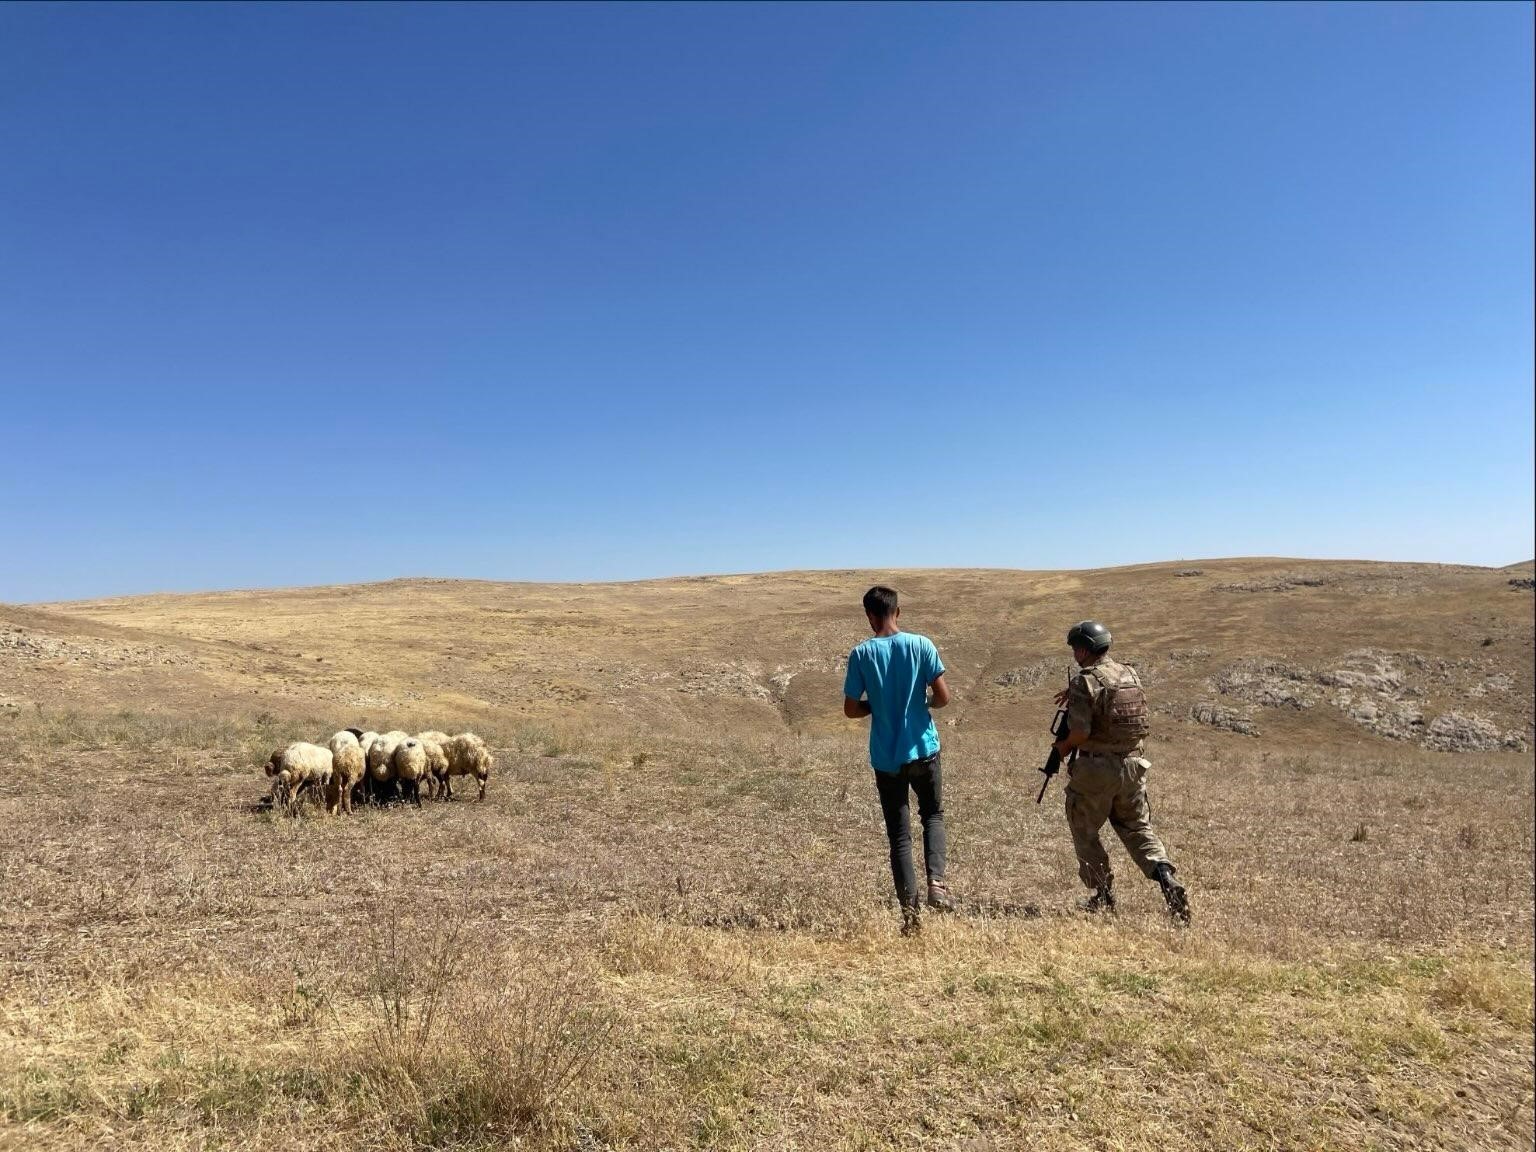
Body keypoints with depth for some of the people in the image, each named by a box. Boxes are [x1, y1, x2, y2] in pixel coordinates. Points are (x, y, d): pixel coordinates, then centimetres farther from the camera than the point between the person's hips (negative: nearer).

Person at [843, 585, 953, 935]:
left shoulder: (861, 654, -6)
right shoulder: (921, 645, -6)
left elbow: (851, 709, -4)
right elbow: (943, 696, -8)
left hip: (886, 758, 0)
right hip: (923, 750, 0)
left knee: (898, 834, 9)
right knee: (933, 815, 22)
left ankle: (910, 910, 7)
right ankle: (936, 881, 2)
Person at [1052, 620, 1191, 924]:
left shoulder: (1084, 681, -15)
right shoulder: (1131, 675, 7)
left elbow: (1080, 732, -20)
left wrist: (1064, 746, -1)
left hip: (1096, 768, -6)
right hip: (1132, 764, 6)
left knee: (1085, 832, 12)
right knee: (1138, 828, 15)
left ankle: (1104, 895, 15)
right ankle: (1167, 881, -4)